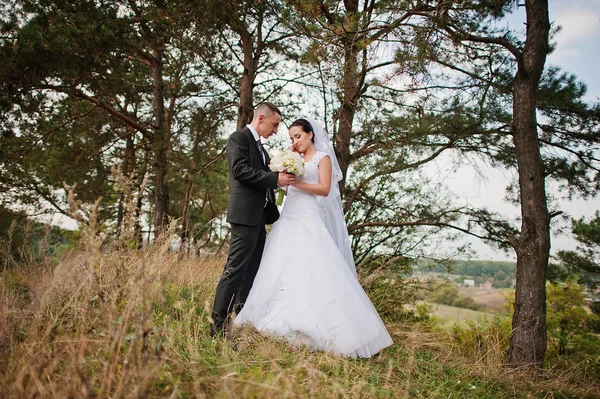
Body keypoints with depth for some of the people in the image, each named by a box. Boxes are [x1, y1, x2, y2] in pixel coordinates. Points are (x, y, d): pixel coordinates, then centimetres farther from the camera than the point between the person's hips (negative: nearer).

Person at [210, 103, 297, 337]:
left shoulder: (259, 146, 23)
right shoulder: (239, 138, -4)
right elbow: (241, 170, -17)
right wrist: (275, 178, -18)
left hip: (259, 216, 10)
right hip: (245, 214, -10)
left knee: (252, 272, 12)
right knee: (235, 270, -10)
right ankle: (218, 328, -5)